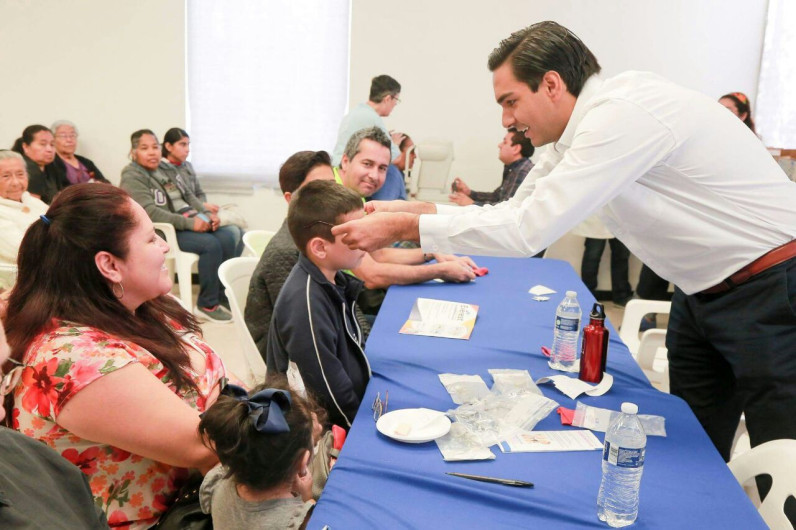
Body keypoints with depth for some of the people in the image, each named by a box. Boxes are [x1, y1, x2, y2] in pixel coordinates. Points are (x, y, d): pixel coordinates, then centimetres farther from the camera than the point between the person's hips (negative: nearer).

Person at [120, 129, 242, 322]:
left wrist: (207, 213, 0)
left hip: (193, 222, 8)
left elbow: (188, 195, 20)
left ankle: (225, 294, -2)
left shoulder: (167, 168, 17)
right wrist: (189, 223, -26)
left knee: (229, 237, -14)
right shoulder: (132, 177, -6)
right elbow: (150, 211, -19)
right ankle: (207, 305, -15)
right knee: (211, 244, -28)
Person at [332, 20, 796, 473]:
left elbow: (526, 231, -29)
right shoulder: (580, 130, 3)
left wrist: (403, 227, -23)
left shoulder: (622, 114, -27)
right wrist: (410, 209, -2)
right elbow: (516, 211, 8)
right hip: (702, 292, 9)